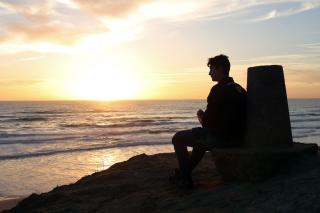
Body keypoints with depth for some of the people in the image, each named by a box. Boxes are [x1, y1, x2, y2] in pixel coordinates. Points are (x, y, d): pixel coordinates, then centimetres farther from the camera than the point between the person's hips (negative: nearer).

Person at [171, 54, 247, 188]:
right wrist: (205, 117, 17)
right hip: (237, 138, 9)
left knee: (178, 138, 4)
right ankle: (184, 171, 43)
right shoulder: (239, 89, 10)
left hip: (221, 138, -9)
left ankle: (186, 179, 7)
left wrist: (202, 116, 4)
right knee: (200, 135, 35)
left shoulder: (219, 89, -17)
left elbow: (208, 122, -17)